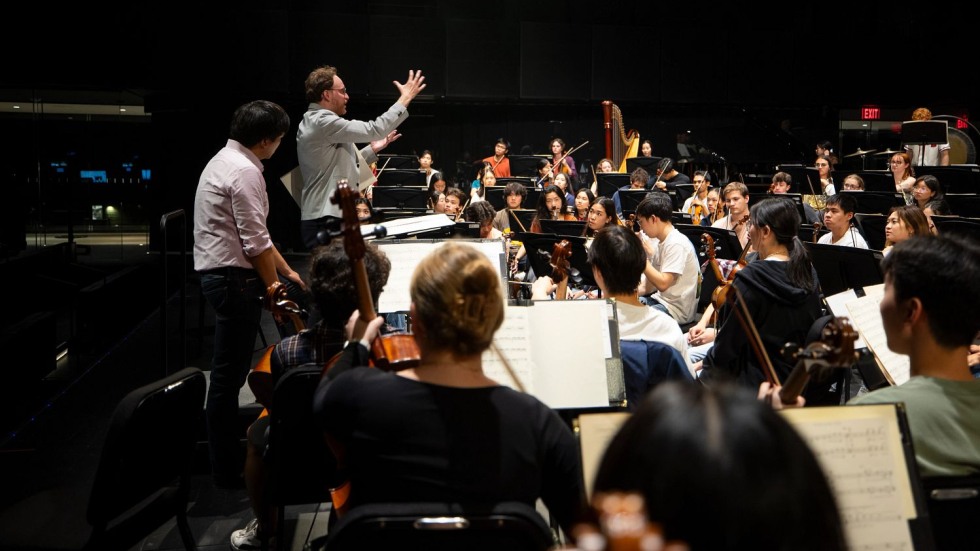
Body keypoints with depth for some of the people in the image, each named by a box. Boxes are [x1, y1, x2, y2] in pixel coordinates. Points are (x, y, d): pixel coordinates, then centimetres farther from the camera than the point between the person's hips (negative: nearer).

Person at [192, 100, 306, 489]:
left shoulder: (227, 160, 16)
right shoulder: (244, 172, -17)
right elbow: (255, 242, -18)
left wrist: (285, 271, 22)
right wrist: (274, 286, -6)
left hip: (220, 274, 11)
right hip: (234, 279, -11)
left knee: (230, 372, 18)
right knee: (229, 374, -2)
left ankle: (226, 454, 30)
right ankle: (227, 471, 8)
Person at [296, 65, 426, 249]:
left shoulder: (312, 122, 18)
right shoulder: (323, 121, -15)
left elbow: (342, 166, 23)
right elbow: (374, 130, -19)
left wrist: (373, 149, 19)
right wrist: (405, 99, -11)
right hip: (327, 223, -11)